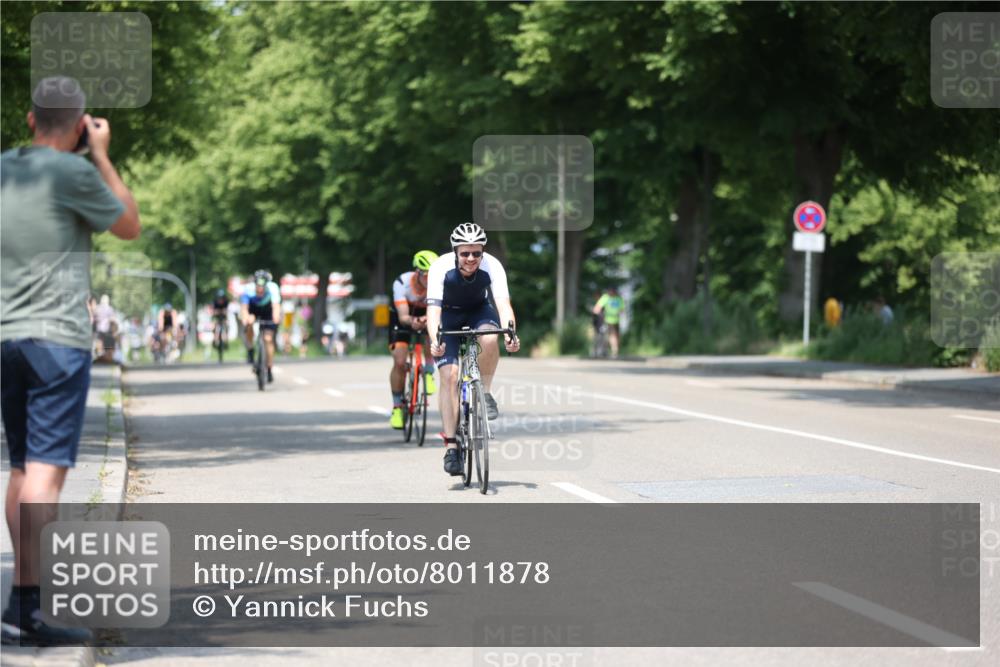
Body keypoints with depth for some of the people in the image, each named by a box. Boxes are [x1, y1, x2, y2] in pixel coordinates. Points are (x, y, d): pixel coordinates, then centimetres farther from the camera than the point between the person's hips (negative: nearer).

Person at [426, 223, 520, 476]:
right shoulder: (441, 268, -30)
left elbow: (503, 303, -37)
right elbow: (433, 308, -38)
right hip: (449, 316, -1)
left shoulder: (492, 266, -28)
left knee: (490, 339, -34)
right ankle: (451, 447, -12)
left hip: (479, 312, 1)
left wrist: (509, 333, -56)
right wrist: (434, 340, -55)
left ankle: (485, 394, -11)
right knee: (450, 376, -15)